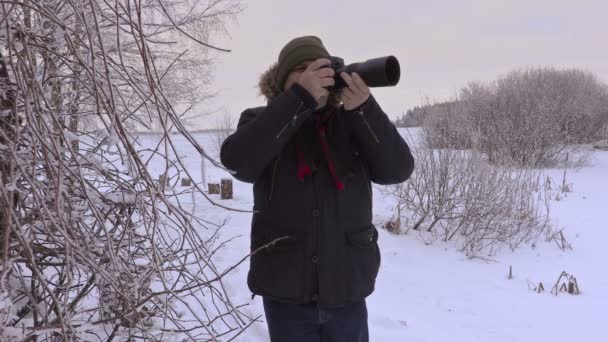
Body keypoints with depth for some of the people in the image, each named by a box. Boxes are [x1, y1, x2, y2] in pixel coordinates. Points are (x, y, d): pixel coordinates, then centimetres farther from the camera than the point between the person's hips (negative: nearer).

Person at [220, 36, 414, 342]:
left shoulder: (352, 122, 3)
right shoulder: (262, 122, -1)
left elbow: (398, 170, -7)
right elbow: (238, 161, -21)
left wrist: (364, 109, -21)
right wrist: (300, 97, -25)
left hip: (349, 290, 2)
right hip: (286, 292, -1)